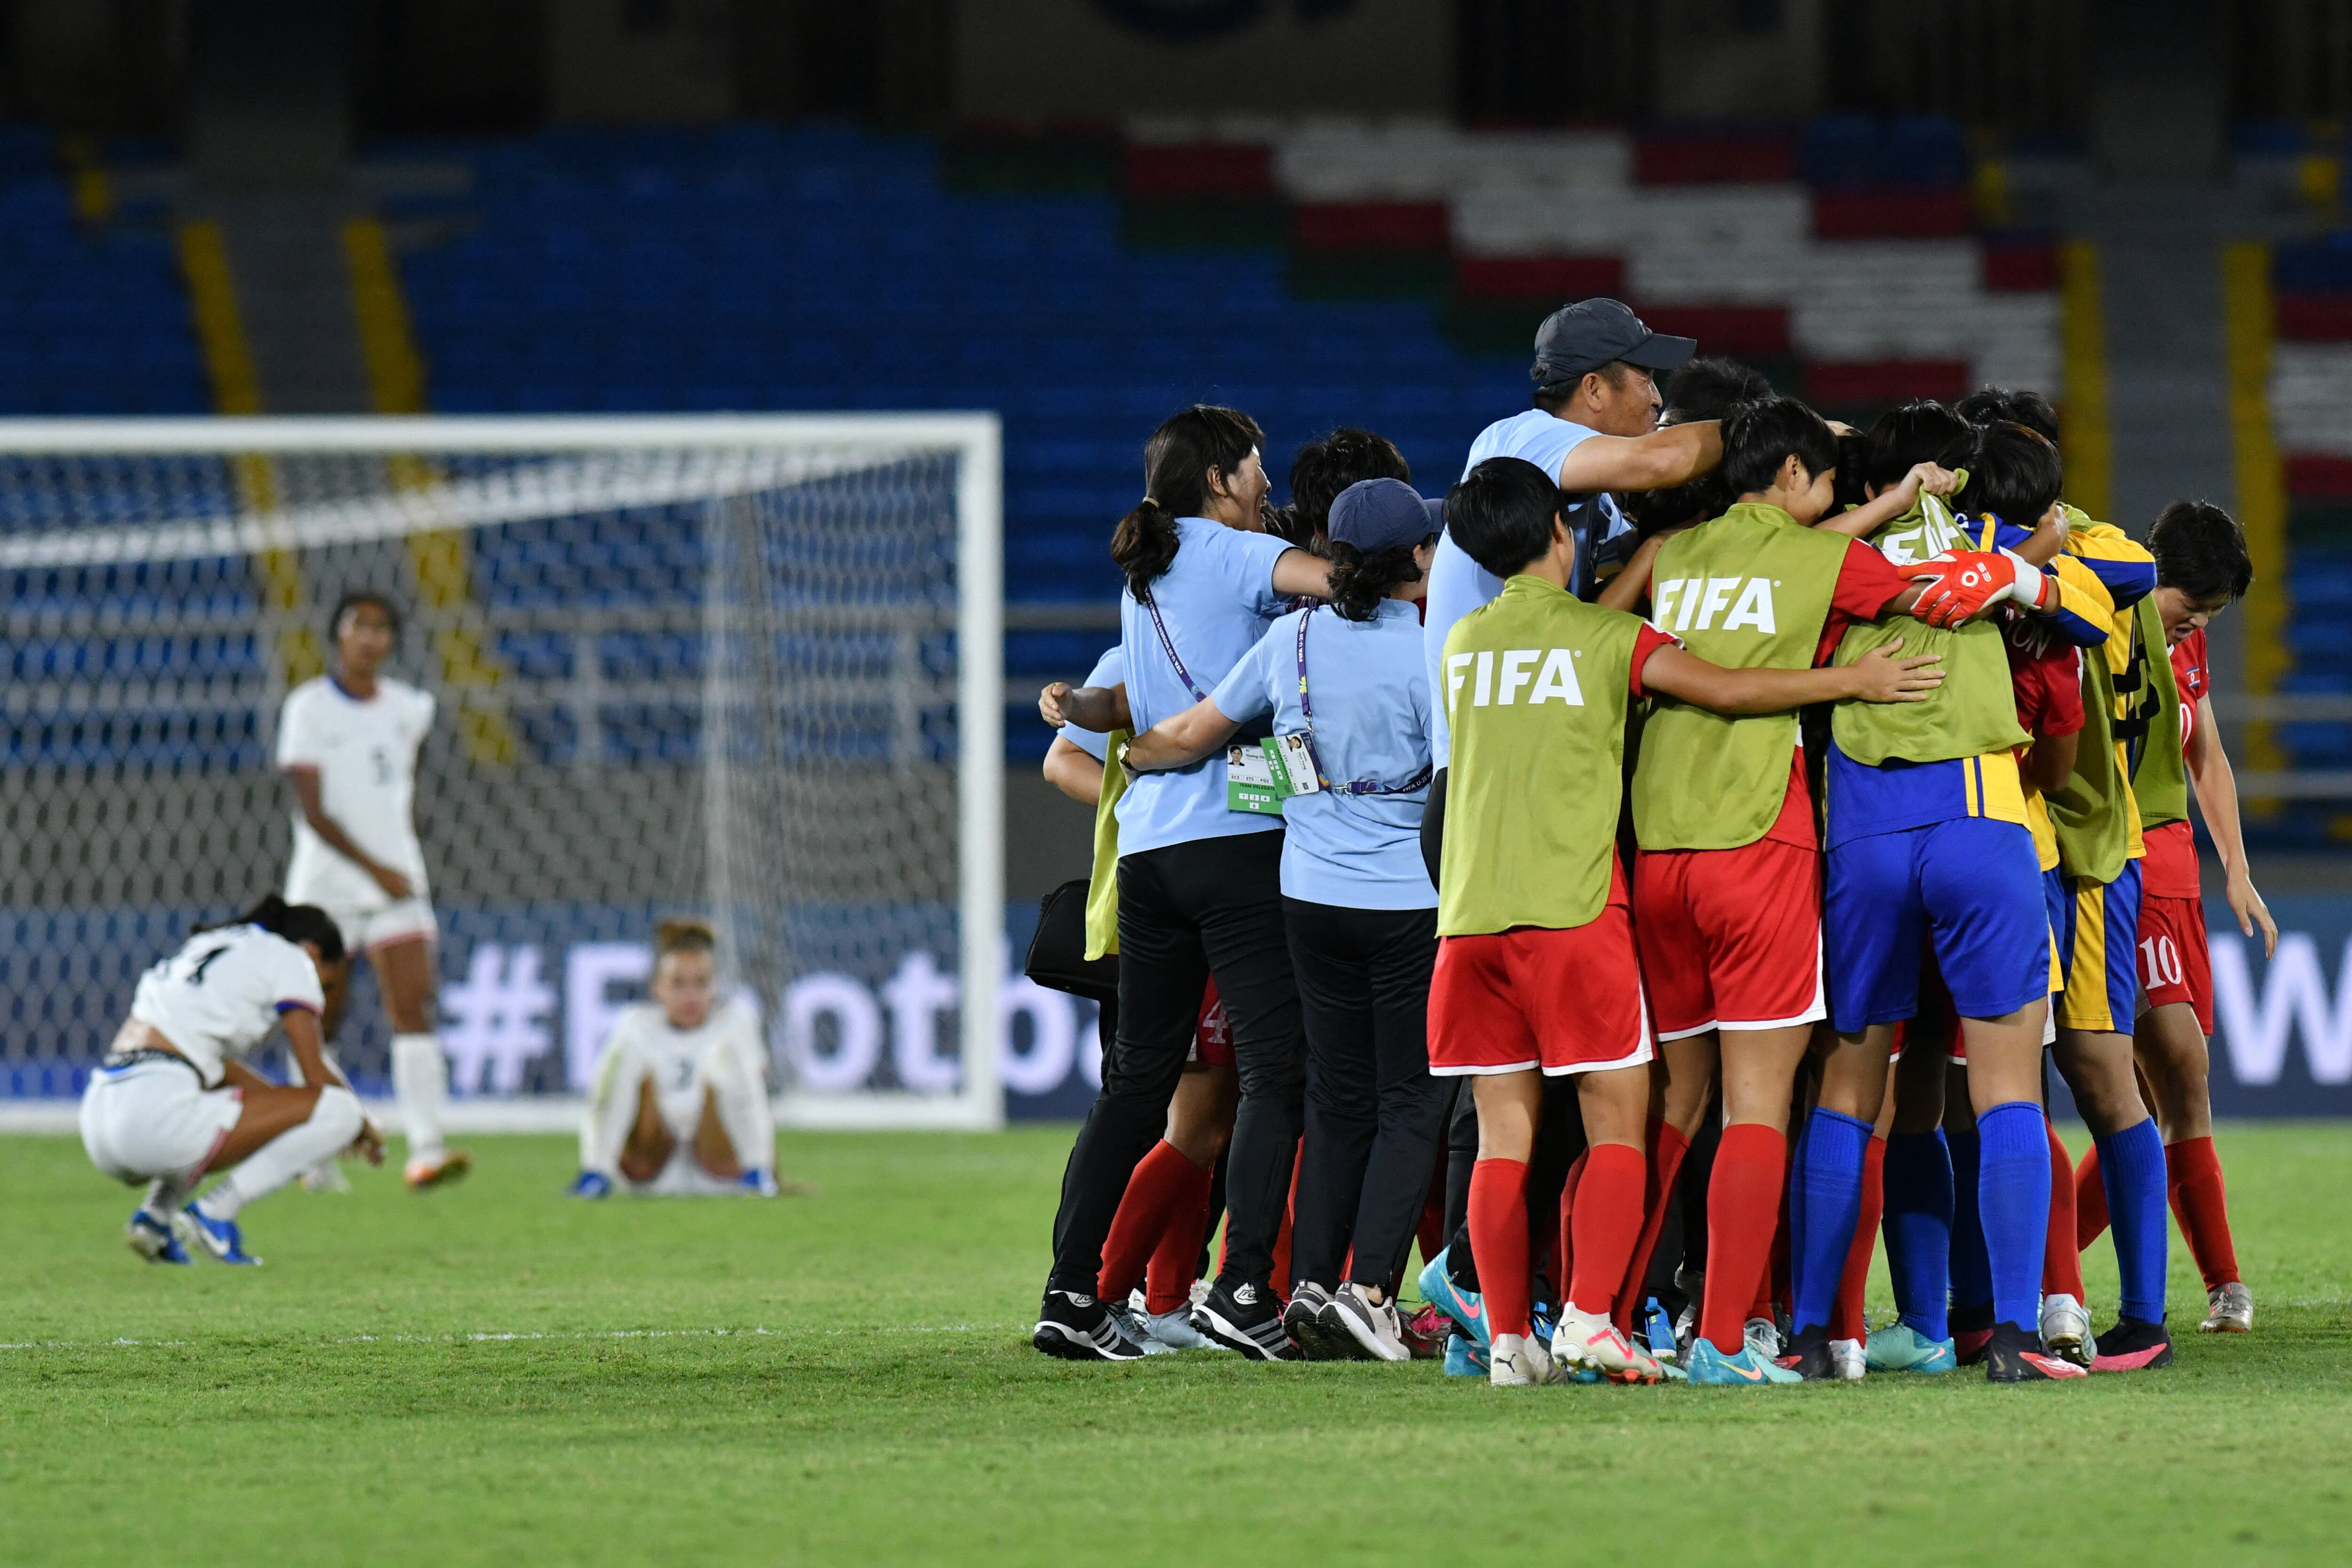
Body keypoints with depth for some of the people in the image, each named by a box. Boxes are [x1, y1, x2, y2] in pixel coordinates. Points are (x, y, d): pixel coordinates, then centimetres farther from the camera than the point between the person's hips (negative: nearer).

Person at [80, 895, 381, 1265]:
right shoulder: (291, 959, 7)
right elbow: (317, 1075, 1)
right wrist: (363, 1128, 19)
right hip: (157, 1119, -8)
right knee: (340, 1112, -2)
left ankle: (155, 1211, 14)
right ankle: (215, 1213, -7)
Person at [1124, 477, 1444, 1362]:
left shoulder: (1292, 639, 2)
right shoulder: (1425, 656, -13)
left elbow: (1192, 736, 9)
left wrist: (1122, 753, 29)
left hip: (1312, 897, 5)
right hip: (1407, 900, -5)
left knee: (1337, 1099, 12)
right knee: (1410, 1101, 0)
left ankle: (1312, 1282, 5)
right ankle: (1368, 1289, -11)